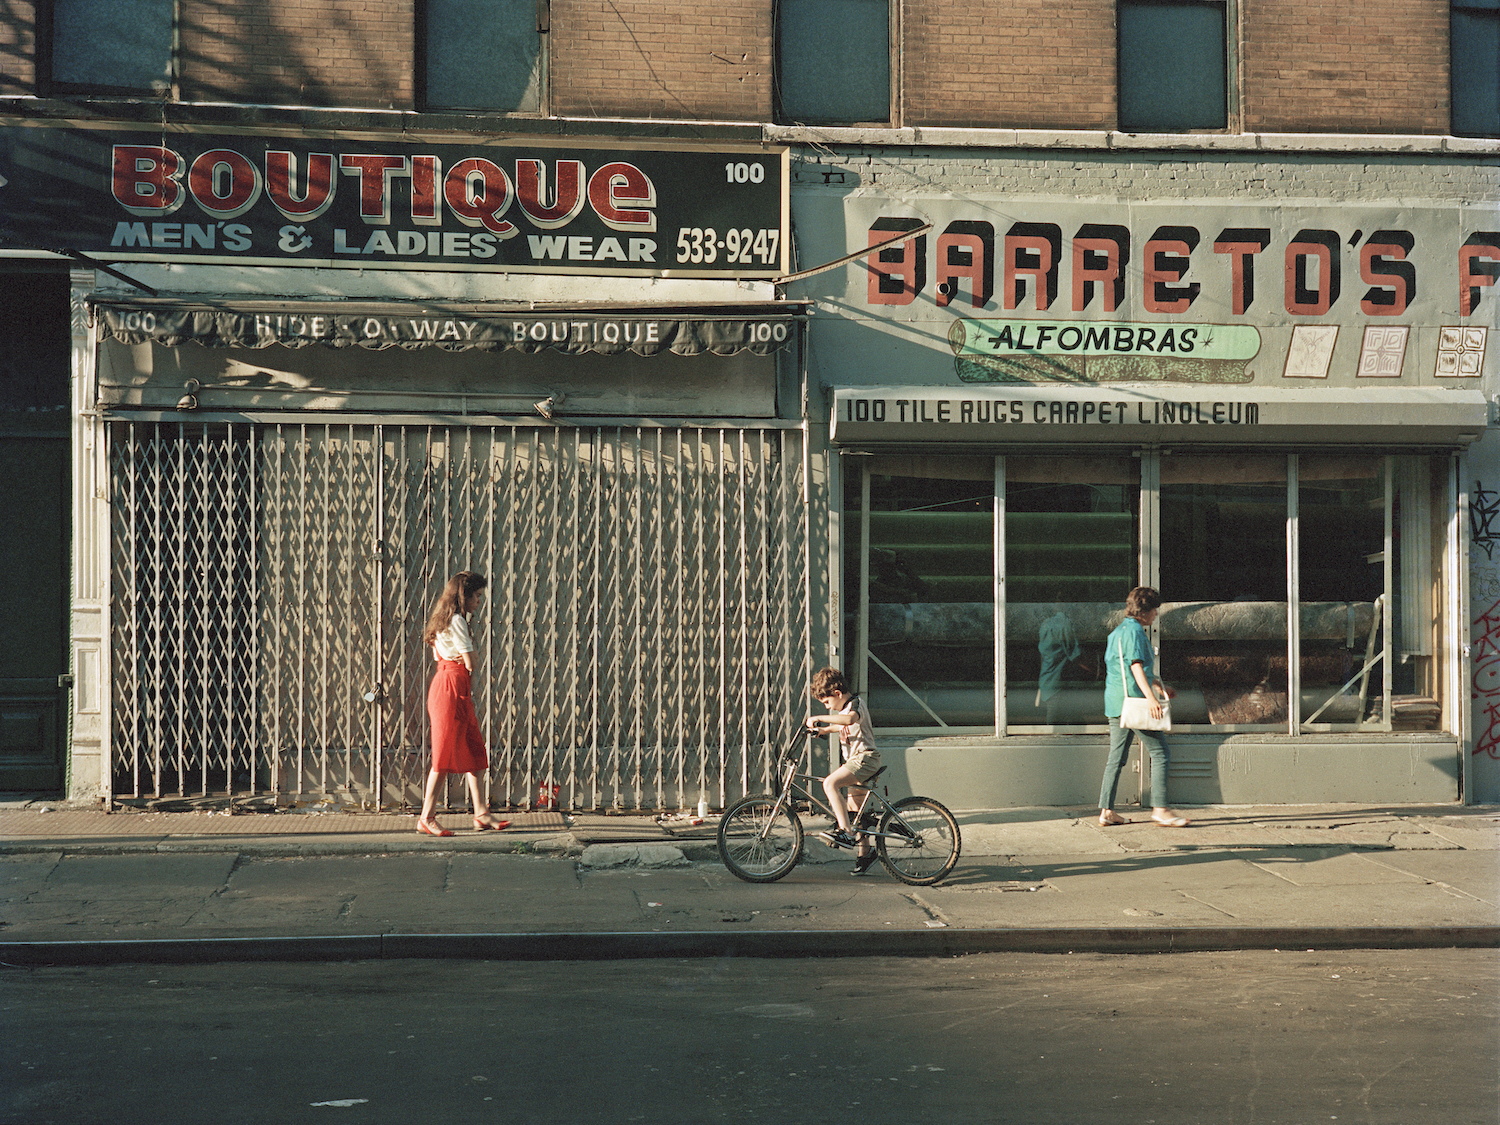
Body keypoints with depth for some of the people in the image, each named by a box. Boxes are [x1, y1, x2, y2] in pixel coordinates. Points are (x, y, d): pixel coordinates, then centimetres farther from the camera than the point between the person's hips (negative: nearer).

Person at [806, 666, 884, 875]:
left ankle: (846, 831, -31)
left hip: (865, 758, -10)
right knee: (854, 811, 13)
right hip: (855, 761, 10)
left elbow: (850, 719, -38)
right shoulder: (844, 709, 17)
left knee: (830, 783, -28)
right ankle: (865, 852, 24)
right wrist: (822, 730, 26)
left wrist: (819, 718, -38)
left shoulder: (855, 703, -12)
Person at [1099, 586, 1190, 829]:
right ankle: (1160, 808, -6)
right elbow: (1136, 666, -20)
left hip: (1115, 701, 10)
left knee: (1116, 756, 10)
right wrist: (1151, 697, -27)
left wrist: (1159, 685, 40)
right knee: (1159, 751, -5)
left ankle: (1106, 810, 9)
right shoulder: (1134, 630, -10)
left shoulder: (1120, 630, 21)